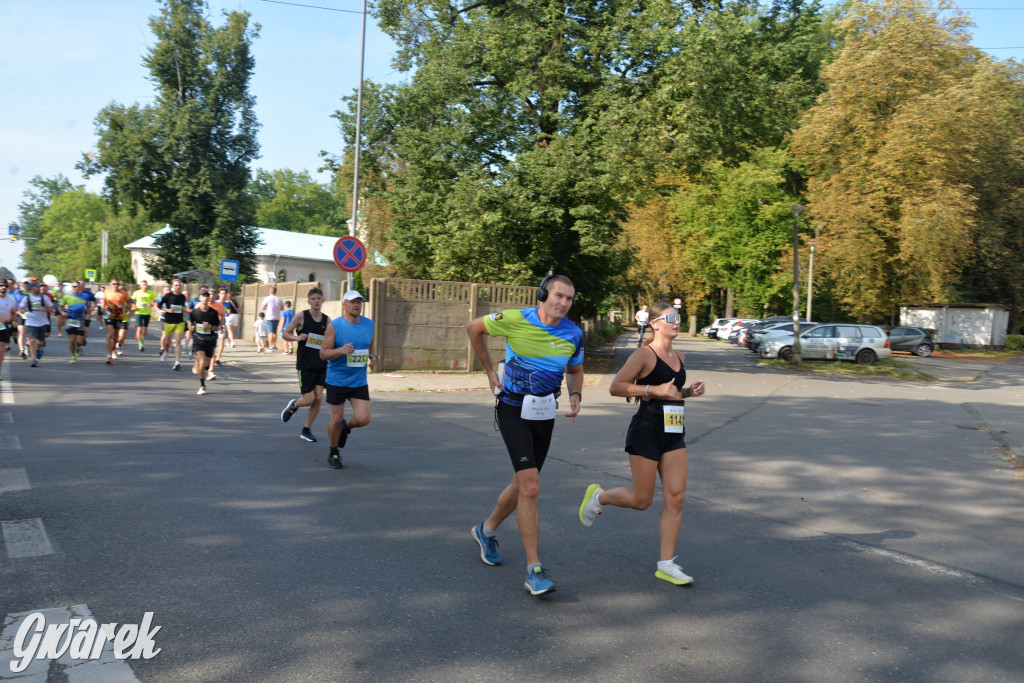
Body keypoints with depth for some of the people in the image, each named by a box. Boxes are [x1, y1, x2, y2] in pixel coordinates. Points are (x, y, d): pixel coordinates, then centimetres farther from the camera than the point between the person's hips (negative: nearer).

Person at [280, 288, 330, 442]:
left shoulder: (327, 320, 6)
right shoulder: (301, 316, -4)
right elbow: (285, 334, 0)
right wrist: (297, 337, -19)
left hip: (322, 364, 4)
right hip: (305, 364, -4)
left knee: (318, 398, -1)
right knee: (309, 399, -6)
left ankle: (306, 430, 15)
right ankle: (293, 405, 30)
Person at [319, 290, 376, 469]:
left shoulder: (369, 324, 4)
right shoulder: (334, 326, -10)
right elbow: (323, 353, -12)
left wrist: (373, 357, -2)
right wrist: (341, 350, -30)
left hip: (360, 382, 4)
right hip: (336, 380, -3)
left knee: (363, 419, -7)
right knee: (336, 419, 2)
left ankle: (346, 427, 29)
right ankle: (333, 452, 28)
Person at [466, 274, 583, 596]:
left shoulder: (574, 335, -1)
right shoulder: (515, 320, -14)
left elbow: (575, 370, 18)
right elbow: (474, 328, 2)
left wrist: (575, 395, -3)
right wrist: (490, 371, 3)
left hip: (545, 415, 5)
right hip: (513, 410, -5)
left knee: (522, 485, 16)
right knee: (531, 488, -16)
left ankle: (487, 530, 43)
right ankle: (534, 569, -9)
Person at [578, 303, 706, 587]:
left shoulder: (680, 358, 14)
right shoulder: (644, 355, -9)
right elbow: (616, 387, -14)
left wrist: (689, 391, 7)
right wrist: (654, 390, -20)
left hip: (674, 434, 7)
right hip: (646, 431, -7)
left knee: (676, 499, 0)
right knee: (641, 500, 1)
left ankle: (666, 564, 8)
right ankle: (597, 496, 29)